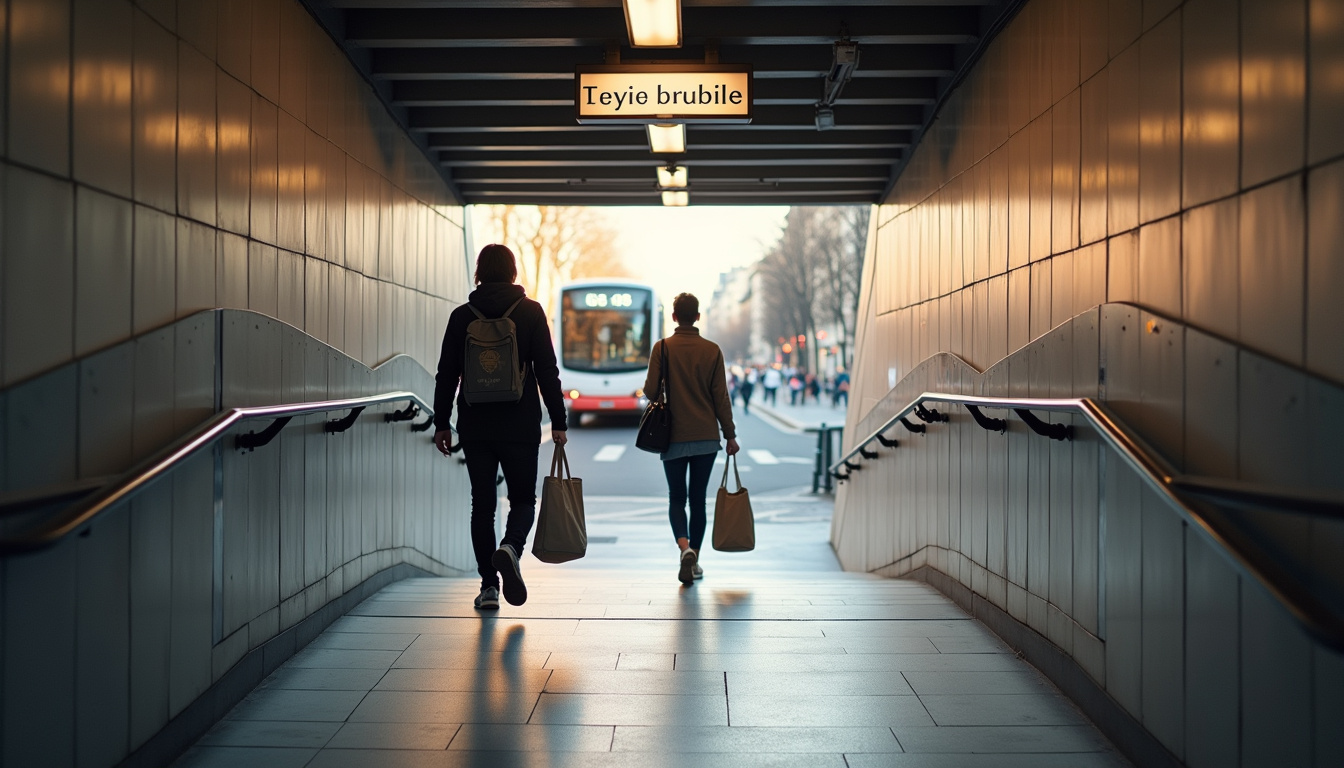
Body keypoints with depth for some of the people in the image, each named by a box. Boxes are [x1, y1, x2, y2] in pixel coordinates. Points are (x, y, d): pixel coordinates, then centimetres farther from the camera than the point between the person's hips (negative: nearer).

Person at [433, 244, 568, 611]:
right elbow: (547, 371, -5)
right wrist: (558, 422, -1)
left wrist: (442, 423, 12)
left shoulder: (461, 316, 3)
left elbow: (446, 375, 4)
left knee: (482, 503, 10)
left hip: (475, 427, 2)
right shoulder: (530, 312, -2)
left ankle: (488, 585, 9)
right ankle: (511, 547, -19)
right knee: (523, 498, 11)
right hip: (520, 426, -1)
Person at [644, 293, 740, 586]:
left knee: (676, 497, 7)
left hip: (673, 437, -1)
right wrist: (730, 435, 7)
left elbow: (651, 390, -8)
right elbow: (721, 397, -1)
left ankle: (685, 547, -17)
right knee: (698, 498, 11)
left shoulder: (661, 348, -5)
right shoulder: (712, 350, -1)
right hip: (706, 437, 1)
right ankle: (694, 560, 14)